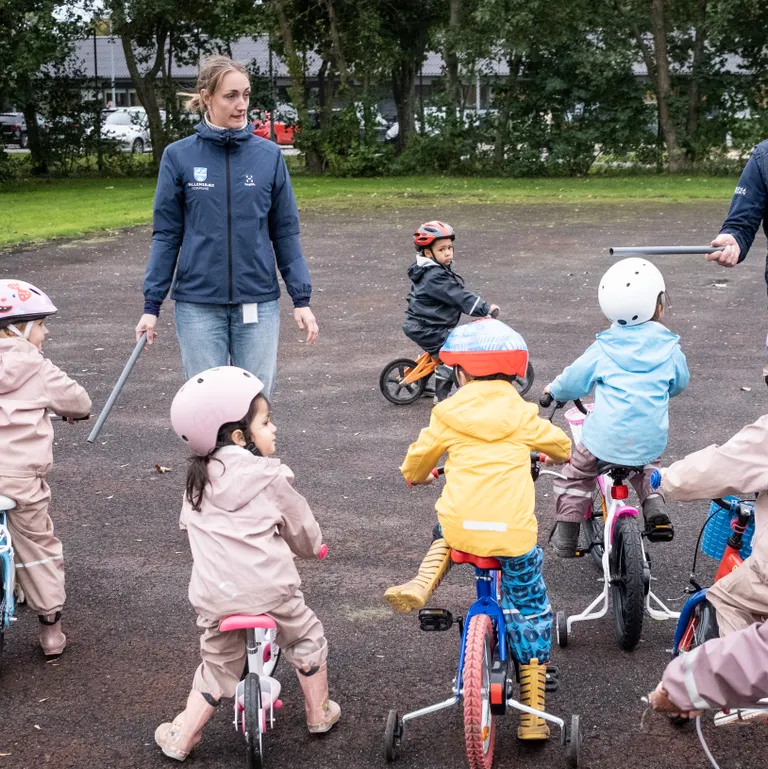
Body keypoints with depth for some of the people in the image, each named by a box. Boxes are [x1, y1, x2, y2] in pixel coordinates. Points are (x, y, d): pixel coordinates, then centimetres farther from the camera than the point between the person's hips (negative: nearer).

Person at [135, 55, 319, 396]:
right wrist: (151, 305, 0)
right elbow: (166, 235, 2)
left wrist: (302, 299, 1)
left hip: (258, 302, 1)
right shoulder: (179, 156, -1)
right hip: (198, 305, -1)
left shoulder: (269, 155, 1)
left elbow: (285, 233, 5)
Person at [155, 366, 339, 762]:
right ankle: (318, 714, 33)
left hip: (215, 599, 4)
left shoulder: (197, 480, 11)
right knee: (307, 641, 23)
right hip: (270, 591, -4)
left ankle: (180, 739, 20)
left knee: (217, 666, 20)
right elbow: (301, 527, 8)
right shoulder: (270, 477, -3)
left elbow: (190, 525, 24)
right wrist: (312, 547, 31)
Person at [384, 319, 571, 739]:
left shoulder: (447, 414, 6)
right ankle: (533, 712, 14)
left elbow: (417, 461, 17)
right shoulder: (521, 414, 8)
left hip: (462, 528, 0)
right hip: (514, 532, 0)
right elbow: (562, 445, 24)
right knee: (530, 611, 14)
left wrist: (415, 475, 41)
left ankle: (422, 583, 8)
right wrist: (557, 453, 49)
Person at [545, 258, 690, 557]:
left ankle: (566, 535, 19)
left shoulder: (604, 348, -2)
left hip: (606, 437, -2)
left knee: (575, 474, 18)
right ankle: (655, 511, 18)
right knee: (647, 467, 35)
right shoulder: (669, 347, 1)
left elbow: (574, 381, 7)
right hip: (652, 440, 2)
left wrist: (554, 390, 29)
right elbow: (679, 384, 18)